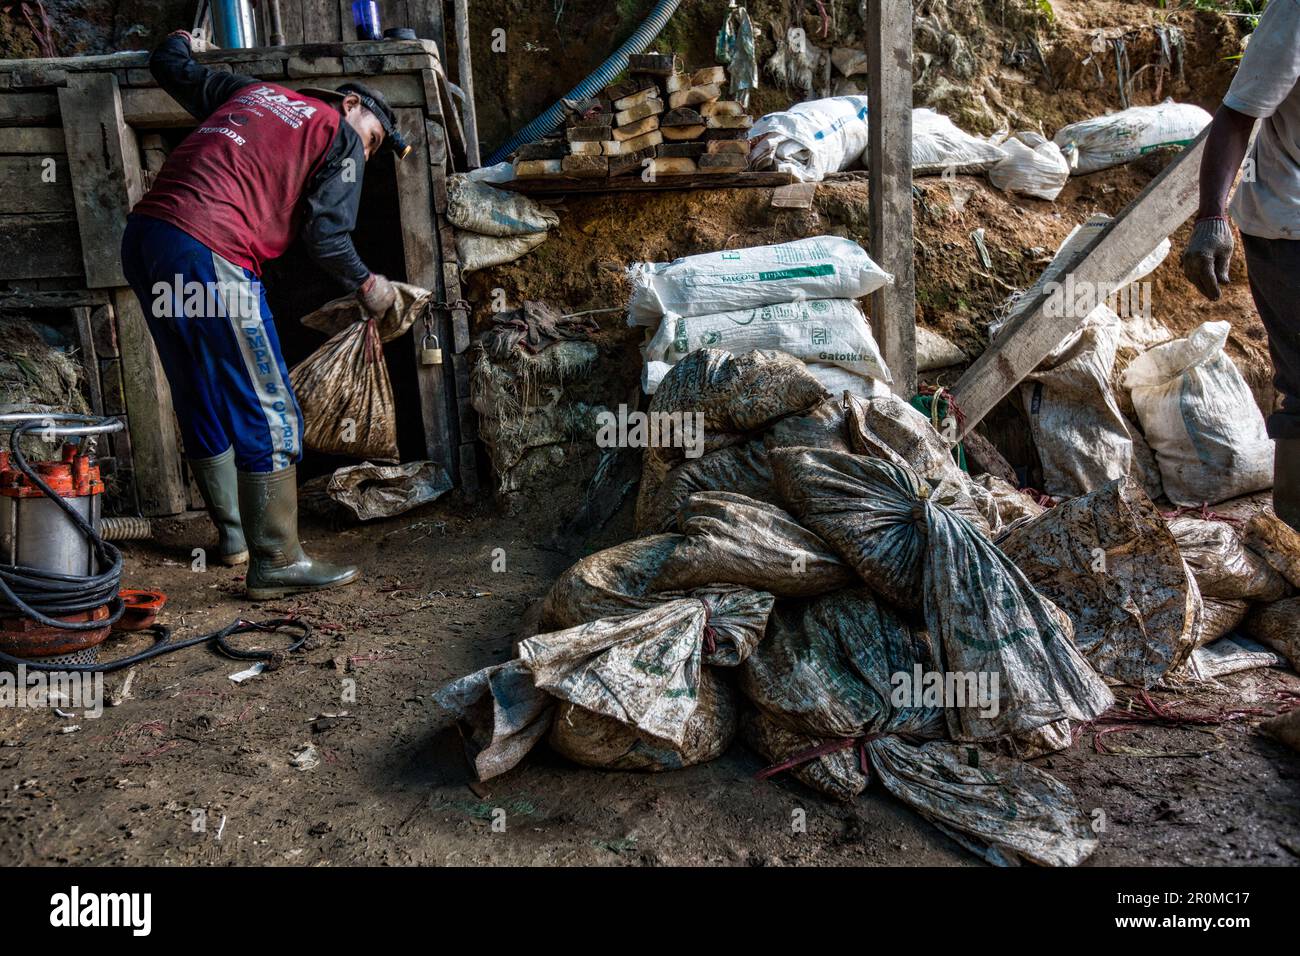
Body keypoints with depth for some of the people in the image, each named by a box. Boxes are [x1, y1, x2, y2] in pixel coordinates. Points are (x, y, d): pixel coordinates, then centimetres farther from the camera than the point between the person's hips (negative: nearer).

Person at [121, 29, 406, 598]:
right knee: (269, 415, -4)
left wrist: (178, 41, 59)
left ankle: (232, 536, 28)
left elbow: (171, 68, 37)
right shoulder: (341, 137, 7)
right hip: (208, 254, -8)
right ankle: (275, 564, -3)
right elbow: (325, 235, -3)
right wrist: (364, 285, 14)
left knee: (201, 403, 17)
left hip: (143, 235, 9)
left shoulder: (251, 92, 26)